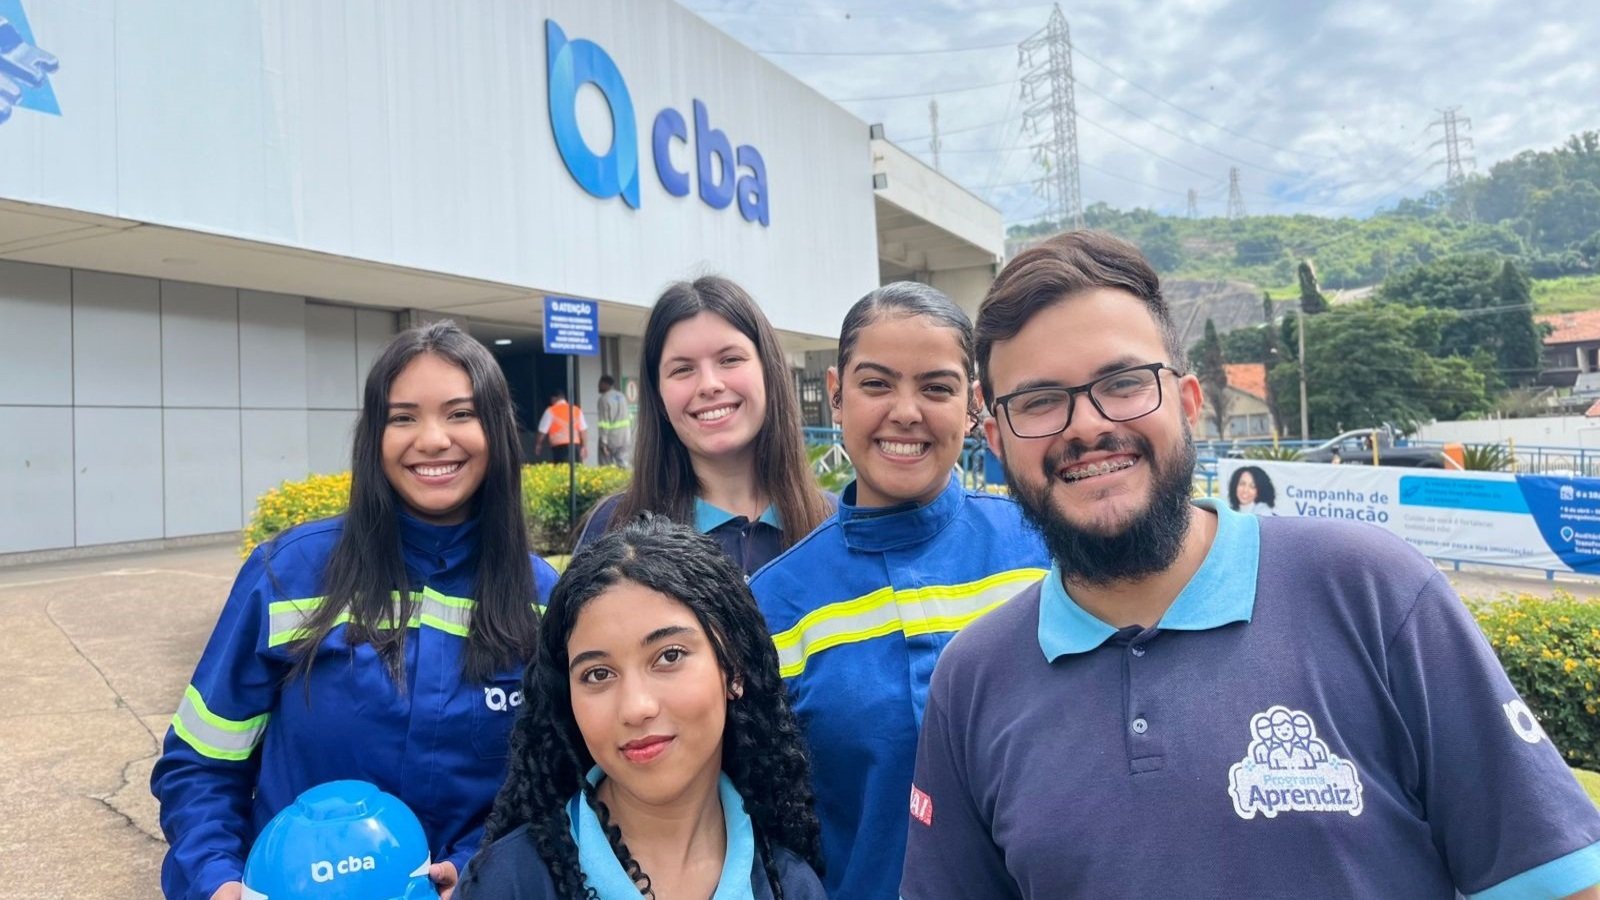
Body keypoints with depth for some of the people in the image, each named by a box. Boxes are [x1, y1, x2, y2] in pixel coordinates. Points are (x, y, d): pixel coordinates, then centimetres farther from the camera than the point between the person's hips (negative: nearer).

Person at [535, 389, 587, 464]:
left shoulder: (551, 411, 2)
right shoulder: (576, 410, 13)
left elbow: (543, 431, 2)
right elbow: (583, 430, 7)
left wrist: (538, 445, 16)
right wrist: (583, 447, 11)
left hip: (559, 447, -4)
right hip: (575, 445, 4)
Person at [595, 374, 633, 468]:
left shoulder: (604, 399, -11)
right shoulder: (621, 396, 11)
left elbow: (604, 422, -15)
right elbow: (629, 418, 12)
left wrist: (603, 442, -15)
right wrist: (630, 437, 16)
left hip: (610, 439, -6)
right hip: (624, 438, 6)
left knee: (606, 468, 0)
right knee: (623, 465, 7)